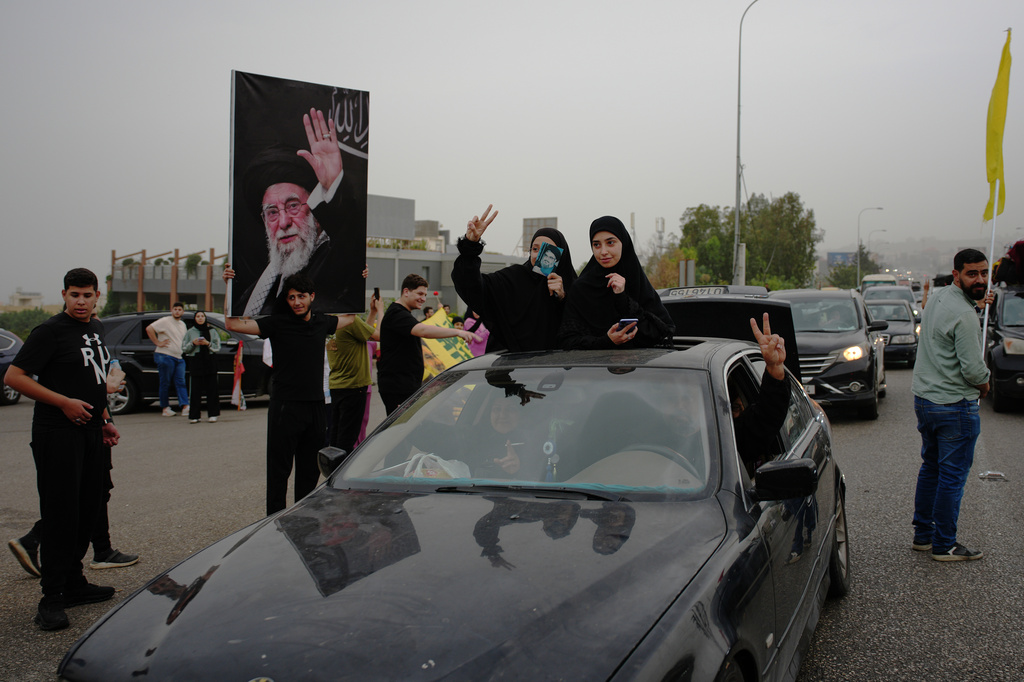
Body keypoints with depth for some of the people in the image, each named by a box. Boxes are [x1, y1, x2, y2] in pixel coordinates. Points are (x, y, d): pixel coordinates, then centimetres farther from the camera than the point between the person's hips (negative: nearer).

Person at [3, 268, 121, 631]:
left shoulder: (96, 329, 15)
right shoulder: (50, 331, -9)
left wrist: (104, 419, 17)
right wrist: (65, 402, -18)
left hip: (90, 432, 8)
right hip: (57, 434, -8)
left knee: (88, 510, 11)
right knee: (61, 515, -8)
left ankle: (74, 583, 23)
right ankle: (52, 599, -3)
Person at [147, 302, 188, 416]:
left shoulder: (182, 324, 18)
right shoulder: (165, 321, -6)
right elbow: (149, 329, -15)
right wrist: (158, 343, -15)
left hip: (179, 357, 7)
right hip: (165, 356, -7)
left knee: (181, 382, -3)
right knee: (165, 383, 0)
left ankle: (185, 406, -11)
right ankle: (165, 408, 6)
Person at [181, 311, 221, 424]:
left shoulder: (212, 331, 11)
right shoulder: (190, 332, 11)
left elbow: (217, 347, 7)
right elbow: (184, 349, 9)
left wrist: (208, 343, -11)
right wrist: (193, 343, -9)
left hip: (210, 362, 0)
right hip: (195, 362, 0)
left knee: (211, 388, -2)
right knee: (195, 390, -4)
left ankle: (212, 414, 3)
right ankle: (194, 416, -2)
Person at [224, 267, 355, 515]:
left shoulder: (322, 322, 7)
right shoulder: (278, 323, -7)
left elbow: (350, 317, 29)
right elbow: (233, 324, -16)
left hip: (316, 406, 5)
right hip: (285, 408, -5)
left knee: (310, 470, 13)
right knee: (279, 470, 1)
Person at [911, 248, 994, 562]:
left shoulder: (937, 298, 7)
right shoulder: (964, 316, -21)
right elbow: (973, 368, -22)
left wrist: (976, 302, 13)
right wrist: (984, 384, 0)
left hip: (924, 399, 9)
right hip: (955, 406, -9)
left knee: (930, 468, 19)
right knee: (953, 476, 1)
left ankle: (922, 534, 28)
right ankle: (944, 545, 9)